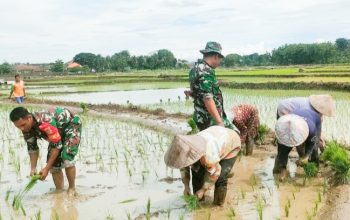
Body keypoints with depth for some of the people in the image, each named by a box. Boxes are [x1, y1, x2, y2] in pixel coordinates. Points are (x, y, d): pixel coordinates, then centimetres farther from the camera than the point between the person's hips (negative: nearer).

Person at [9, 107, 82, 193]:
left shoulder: (46, 122, -41)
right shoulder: (27, 128, -16)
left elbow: (56, 145, -35)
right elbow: (32, 148, -4)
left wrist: (46, 168, -32)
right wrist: (33, 169, -13)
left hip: (71, 125, -7)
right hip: (59, 131, 7)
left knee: (66, 158, -22)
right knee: (53, 161, -3)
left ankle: (72, 189, -5)